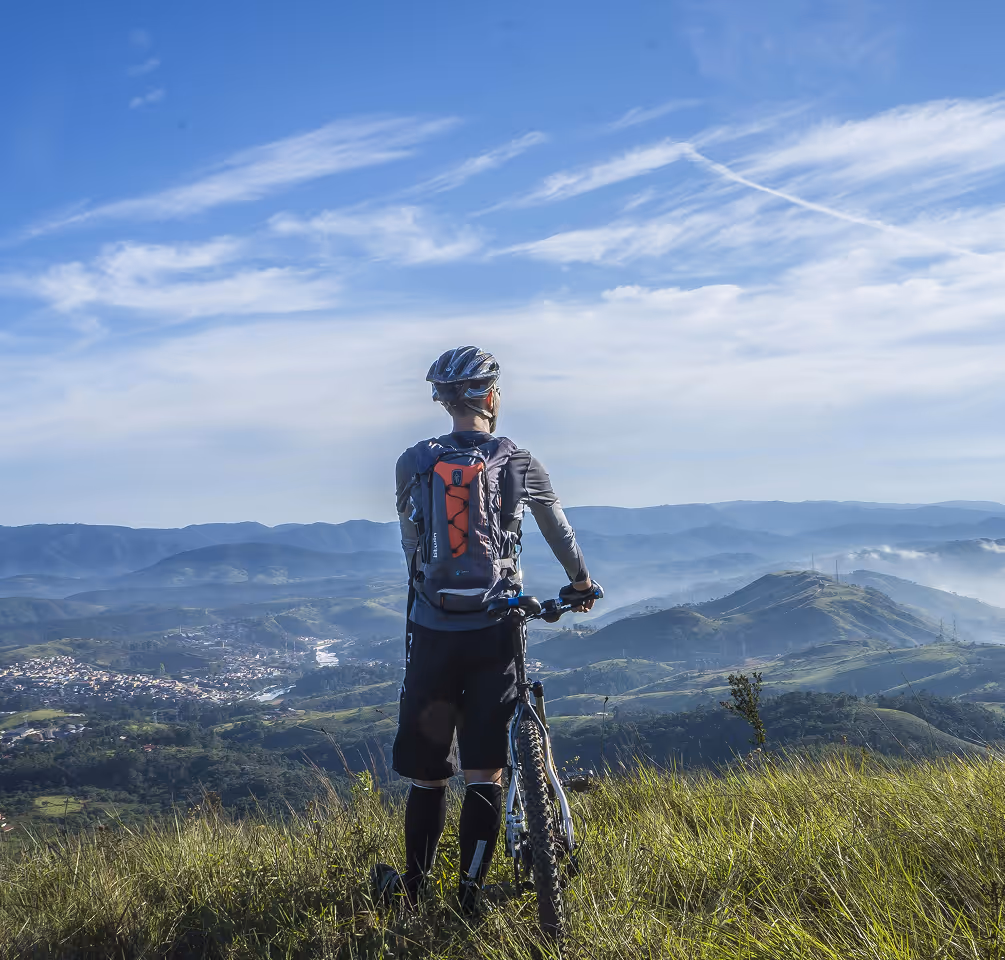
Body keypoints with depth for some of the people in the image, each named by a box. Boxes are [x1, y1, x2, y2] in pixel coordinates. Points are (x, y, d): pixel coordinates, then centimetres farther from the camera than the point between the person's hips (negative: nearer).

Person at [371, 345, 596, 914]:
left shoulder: (413, 464, 2)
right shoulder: (519, 463, 1)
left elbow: (410, 544, 12)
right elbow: (560, 530, 17)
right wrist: (581, 581, 34)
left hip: (432, 631, 1)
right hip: (494, 632, -1)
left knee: (428, 770, 11)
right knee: (485, 771, 4)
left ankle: (412, 889, 21)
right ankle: (470, 898, 6)